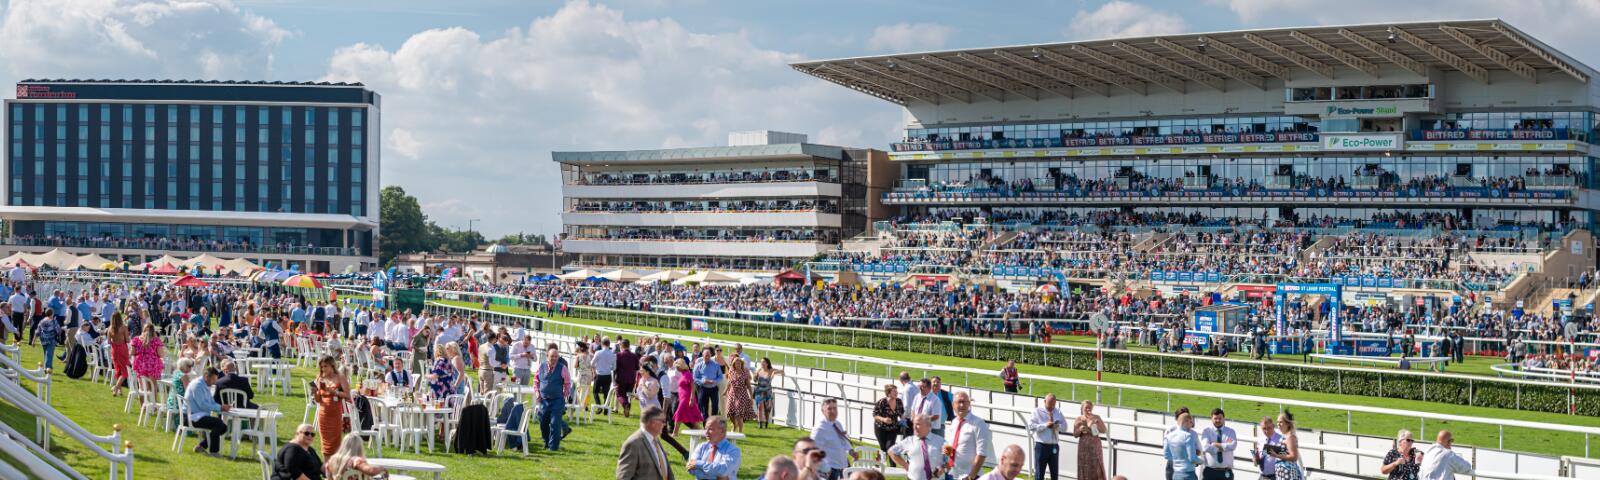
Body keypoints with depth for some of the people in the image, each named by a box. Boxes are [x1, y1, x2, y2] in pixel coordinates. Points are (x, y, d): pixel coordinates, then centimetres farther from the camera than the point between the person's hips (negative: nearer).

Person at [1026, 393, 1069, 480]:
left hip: (1054, 446, 4)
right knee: (1039, 473, 1)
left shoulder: (1058, 413, 11)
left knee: (1055, 473, 11)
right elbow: (1031, 426, -12)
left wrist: (1057, 426, -13)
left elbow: (1064, 427, 7)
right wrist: (1045, 425, -19)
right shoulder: (1037, 412, -2)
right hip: (1041, 446, -4)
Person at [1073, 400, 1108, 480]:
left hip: (1095, 447, 0)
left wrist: (1097, 421, -16)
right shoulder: (1078, 419, 2)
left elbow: (1104, 431, -3)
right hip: (1084, 447, 0)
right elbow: (1075, 435, 4)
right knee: (1085, 468, 2)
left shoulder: (1096, 418, 2)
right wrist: (1080, 429, -16)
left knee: (1096, 467, -2)